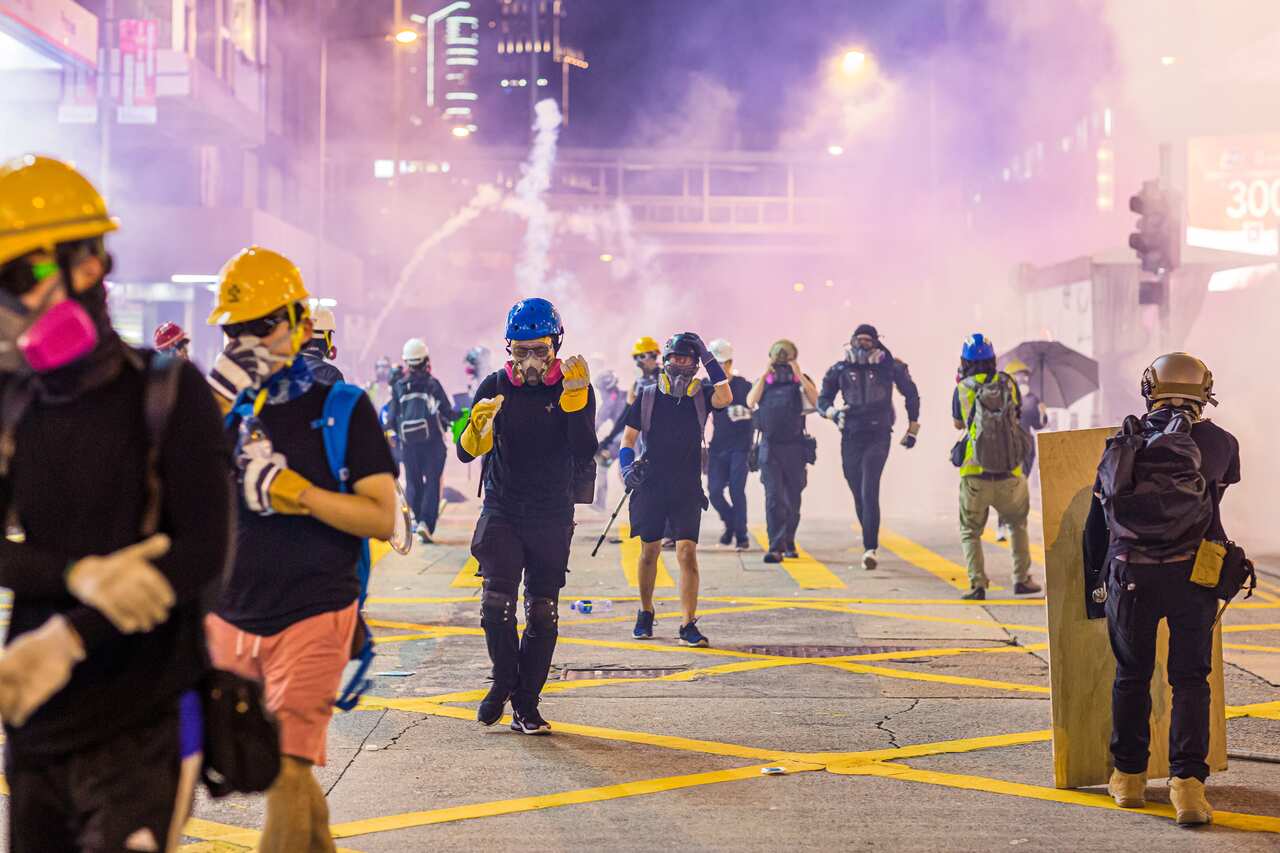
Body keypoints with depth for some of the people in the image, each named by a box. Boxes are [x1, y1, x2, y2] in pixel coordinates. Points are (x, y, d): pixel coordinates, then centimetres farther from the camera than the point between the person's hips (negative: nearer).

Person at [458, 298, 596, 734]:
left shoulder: (574, 387, -2)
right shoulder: (495, 386, 1)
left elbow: (584, 454, -14)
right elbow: (466, 452, -1)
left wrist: (574, 397, -25)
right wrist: (478, 426, -23)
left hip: (552, 516, 0)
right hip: (501, 511, 0)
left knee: (542, 613, 3)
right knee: (496, 603, -14)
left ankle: (525, 704, 12)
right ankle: (503, 681, 10)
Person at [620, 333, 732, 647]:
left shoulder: (701, 397, 3)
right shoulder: (647, 397, 4)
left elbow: (725, 398, -19)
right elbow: (628, 438, 7)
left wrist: (708, 358, -15)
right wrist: (627, 467, -12)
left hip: (688, 489, -1)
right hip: (651, 486, 1)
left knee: (687, 552, -11)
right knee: (649, 551, 10)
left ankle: (688, 624, -10)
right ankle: (645, 614, 30)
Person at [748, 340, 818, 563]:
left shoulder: (801, 381, 5)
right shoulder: (764, 382, 9)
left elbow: (816, 400, -13)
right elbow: (751, 402, -9)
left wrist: (798, 375, -15)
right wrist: (766, 374, -9)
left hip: (795, 446, 0)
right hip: (770, 446, 0)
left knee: (793, 498, 10)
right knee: (773, 498, -11)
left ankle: (789, 542, 28)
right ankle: (776, 547, -16)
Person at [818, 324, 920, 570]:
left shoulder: (889, 367, 2)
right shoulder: (840, 370, 6)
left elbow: (911, 394, 15)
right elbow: (822, 399, 10)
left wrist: (912, 429, 15)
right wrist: (833, 413, -13)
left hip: (878, 437, -3)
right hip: (850, 438, 3)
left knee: (869, 492, -17)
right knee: (859, 495, 7)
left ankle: (870, 548, -22)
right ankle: (870, 544, 22)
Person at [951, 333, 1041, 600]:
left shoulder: (962, 389, -3)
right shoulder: (1008, 383, 1)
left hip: (975, 475, -2)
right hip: (1010, 475, 2)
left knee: (970, 531, 11)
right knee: (1018, 524, 24)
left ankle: (977, 584, -3)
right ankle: (1022, 579, 20)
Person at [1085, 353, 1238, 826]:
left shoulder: (1122, 443, 9)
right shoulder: (1220, 443, 4)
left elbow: (1097, 518, 14)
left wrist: (1094, 575, 25)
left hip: (1129, 574, 2)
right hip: (1191, 575, -1)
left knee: (1131, 676, 15)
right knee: (1190, 680, 4)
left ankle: (1128, 777, 23)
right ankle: (1187, 784, -6)